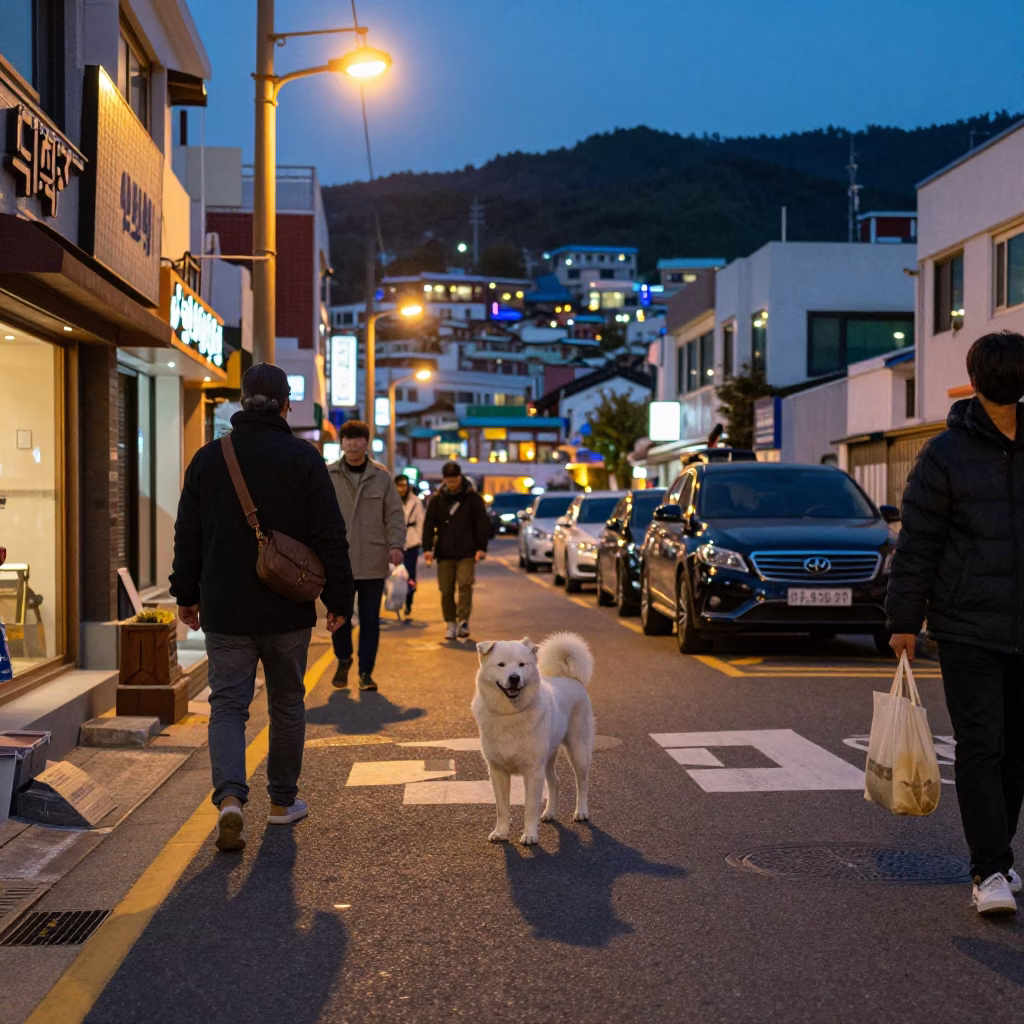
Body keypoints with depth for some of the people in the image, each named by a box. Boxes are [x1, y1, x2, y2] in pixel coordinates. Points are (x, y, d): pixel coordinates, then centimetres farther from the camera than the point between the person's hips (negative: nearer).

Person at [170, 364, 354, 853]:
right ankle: (283, 800, 24)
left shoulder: (208, 458, 1)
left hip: (224, 611, 1)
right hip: (287, 610, -1)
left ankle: (229, 797, -15)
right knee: (287, 704, 14)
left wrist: (187, 594, 17)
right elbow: (330, 535, -7)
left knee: (227, 704, 5)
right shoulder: (304, 458, -7)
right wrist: (339, 598, 1)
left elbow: (187, 535, 7)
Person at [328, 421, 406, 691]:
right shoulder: (328, 476, 3)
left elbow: (394, 514, 6)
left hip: (373, 562, 1)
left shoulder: (381, 476, 5)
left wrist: (396, 544, -7)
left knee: (370, 619, 5)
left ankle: (366, 671, 16)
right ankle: (343, 660, 31)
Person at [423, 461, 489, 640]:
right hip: (444, 553, 2)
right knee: (446, 590, 4)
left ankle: (463, 622, -9)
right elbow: (429, 525, 7)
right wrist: (427, 548, -3)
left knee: (465, 585, -14)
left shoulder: (473, 497, 1)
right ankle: (450, 623, 15)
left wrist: (481, 547, -7)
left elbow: (482, 524, 1)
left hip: (467, 553, -2)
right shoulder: (437, 499, 7)